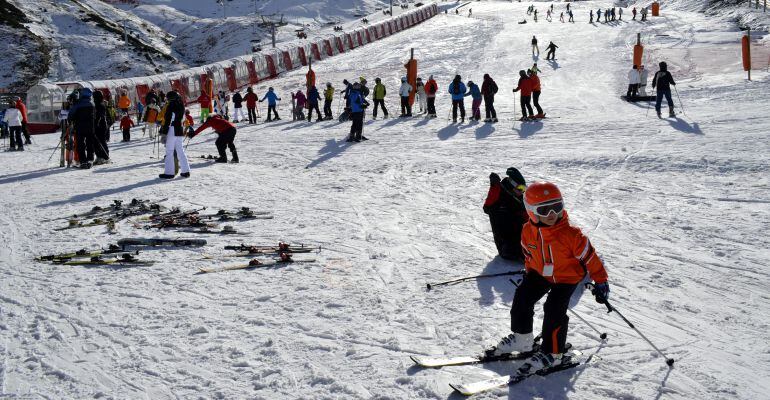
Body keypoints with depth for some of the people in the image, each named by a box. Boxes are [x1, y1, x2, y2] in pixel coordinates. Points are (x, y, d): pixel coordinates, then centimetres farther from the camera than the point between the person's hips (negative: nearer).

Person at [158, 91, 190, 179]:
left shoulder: (170, 106, -11)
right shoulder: (181, 106, 12)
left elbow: (168, 120, -15)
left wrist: (164, 131, -13)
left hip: (172, 132, -7)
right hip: (180, 131, 7)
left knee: (169, 152, -4)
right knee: (180, 151, 12)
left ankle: (169, 172, -5)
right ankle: (185, 171, 12)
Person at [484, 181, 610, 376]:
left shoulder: (570, 234, -29)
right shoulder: (528, 231, -14)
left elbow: (589, 256, -19)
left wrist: (601, 282, -13)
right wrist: (529, 272, 20)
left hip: (567, 277, -5)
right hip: (540, 273, 5)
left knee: (554, 310, -18)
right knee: (522, 298, 1)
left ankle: (552, 353, -1)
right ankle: (522, 338, 24)